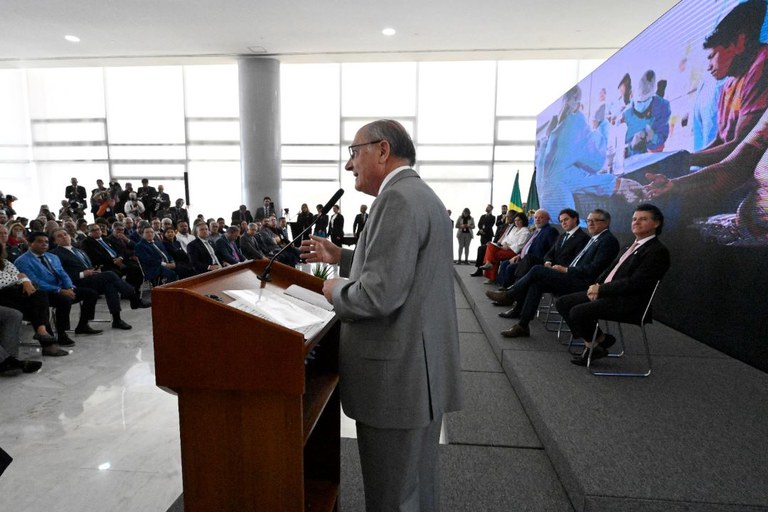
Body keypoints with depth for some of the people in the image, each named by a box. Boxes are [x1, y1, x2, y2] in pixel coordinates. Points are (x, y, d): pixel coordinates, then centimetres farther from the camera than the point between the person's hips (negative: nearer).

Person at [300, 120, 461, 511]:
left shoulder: (398, 197, -18)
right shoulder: (420, 194, 15)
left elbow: (380, 293, -26)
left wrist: (335, 291, -7)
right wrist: (341, 257, 16)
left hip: (398, 375, -10)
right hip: (418, 370, 10)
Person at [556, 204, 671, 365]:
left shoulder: (658, 251, -10)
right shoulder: (632, 246, 19)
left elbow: (634, 283, -19)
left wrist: (601, 289, -15)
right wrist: (597, 285, 0)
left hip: (628, 303, -9)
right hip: (607, 293, 9)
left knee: (578, 311, -27)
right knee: (563, 303, -1)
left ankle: (599, 341, 3)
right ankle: (594, 341, 5)